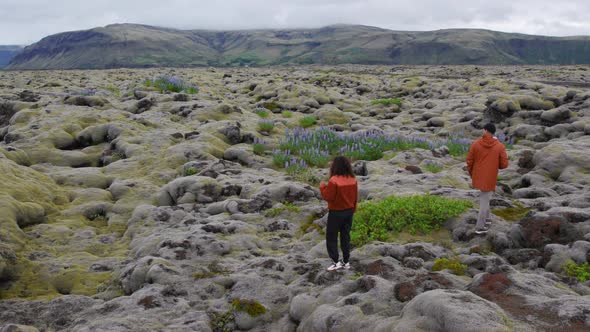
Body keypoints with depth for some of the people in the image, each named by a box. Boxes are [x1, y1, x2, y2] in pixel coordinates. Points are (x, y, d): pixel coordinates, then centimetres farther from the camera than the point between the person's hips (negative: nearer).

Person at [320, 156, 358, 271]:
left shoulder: (334, 180, -23)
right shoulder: (353, 179, -2)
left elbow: (328, 197, -18)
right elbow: (355, 196, 6)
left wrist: (322, 186, -3)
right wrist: (353, 209, 18)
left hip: (336, 212, -6)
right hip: (349, 211, 6)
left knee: (331, 237, 6)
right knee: (346, 236, 15)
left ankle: (336, 262, 3)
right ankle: (346, 261, 20)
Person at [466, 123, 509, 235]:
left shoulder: (475, 144, -6)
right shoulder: (500, 146, -10)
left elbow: (469, 161, -2)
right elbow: (504, 164, -8)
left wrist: (472, 175, 13)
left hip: (478, 177, 3)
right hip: (490, 179, -3)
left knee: (484, 197, 25)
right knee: (485, 201, 4)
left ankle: (486, 219, 30)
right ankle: (480, 227, 6)